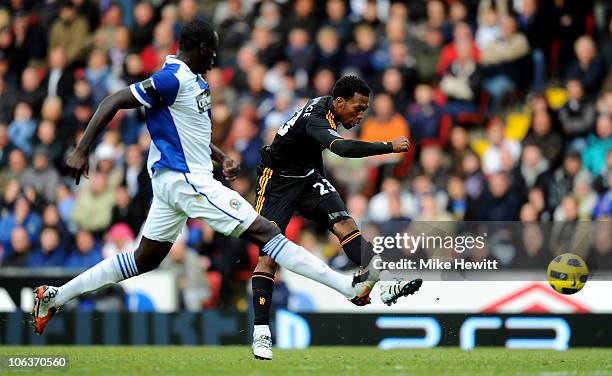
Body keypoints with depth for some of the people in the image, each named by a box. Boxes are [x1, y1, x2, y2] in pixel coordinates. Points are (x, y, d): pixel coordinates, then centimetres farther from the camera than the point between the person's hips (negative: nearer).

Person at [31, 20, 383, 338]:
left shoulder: (197, 84, 14)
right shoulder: (172, 80, -16)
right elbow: (113, 102, -18)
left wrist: (223, 158, 16)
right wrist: (81, 151, -23)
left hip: (172, 181, 11)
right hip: (186, 180, -11)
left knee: (143, 261, 15)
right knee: (266, 232, -10)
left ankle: (54, 297, 16)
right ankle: (350, 287, -12)